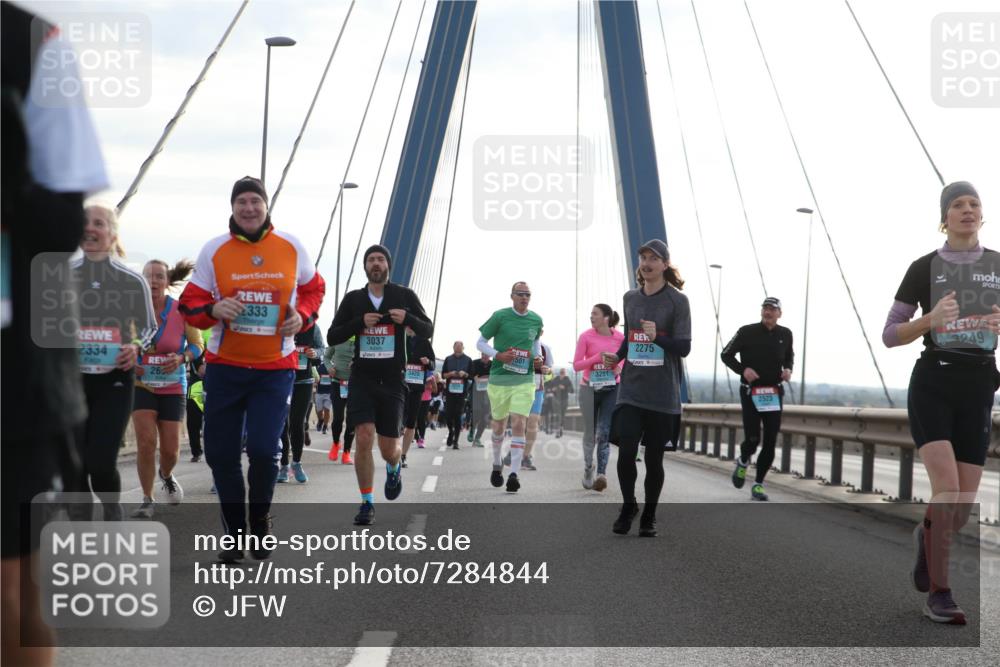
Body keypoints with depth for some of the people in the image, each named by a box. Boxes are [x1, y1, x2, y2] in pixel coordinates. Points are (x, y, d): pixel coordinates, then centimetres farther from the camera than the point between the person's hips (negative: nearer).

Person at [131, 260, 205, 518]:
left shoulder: (181, 311, -10)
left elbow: (197, 344, 0)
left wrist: (182, 358, -20)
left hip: (173, 387, 1)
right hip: (141, 384, -1)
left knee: (170, 449, 2)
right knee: (146, 442, -15)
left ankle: (166, 475, 39)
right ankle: (147, 500, 3)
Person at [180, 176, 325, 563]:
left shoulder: (291, 247, 1)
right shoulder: (214, 250, -1)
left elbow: (313, 288, 16)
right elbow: (190, 304, 1)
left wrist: (303, 316, -4)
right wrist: (214, 310, -20)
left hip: (275, 368, -1)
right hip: (225, 367, 1)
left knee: (264, 450, -11)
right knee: (221, 453, 4)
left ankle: (260, 519, 18)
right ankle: (235, 533, 24)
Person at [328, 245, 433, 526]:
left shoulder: (404, 295, 3)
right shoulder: (353, 298, 5)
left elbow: (427, 331, 5)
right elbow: (332, 337, 3)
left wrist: (407, 318, -16)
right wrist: (360, 321, -13)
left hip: (392, 380, 0)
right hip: (362, 378, 0)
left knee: (389, 449, 1)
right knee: (364, 439, -15)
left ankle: (394, 468, 40)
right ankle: (367, 503, 0)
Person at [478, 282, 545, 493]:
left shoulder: (536, 320, 4)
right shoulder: (500, 316, -6)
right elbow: (480, 343, 0)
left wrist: (538, 356, 3)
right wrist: (498, 355, -17)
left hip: (524, 380, 1)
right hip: (499, 378, -1)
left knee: (519, 424, -13)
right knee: (499, 424, 12)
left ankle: (514, 474, -15)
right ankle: (497, 464, 37)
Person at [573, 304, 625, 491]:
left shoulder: (619, 337, 0)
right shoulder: (585, 337, -4)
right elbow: (576, 365, -6)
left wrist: (619, 368, -8)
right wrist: (597, 358, -19)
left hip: (611, 389, 0)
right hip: (589, 388, 0)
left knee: (604, 432, -11)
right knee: (590, 433, 8)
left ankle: (601, 474, -15)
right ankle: (588, 470, 26)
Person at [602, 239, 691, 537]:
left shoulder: (677, 300, -4)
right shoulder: (630, 298, 10)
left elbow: (684, 347, -7)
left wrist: (657, 337, -24)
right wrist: (617, 357, 4)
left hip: (663, 395, -3)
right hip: (631, 391, 3)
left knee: (654, 458, 4)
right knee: (625, 451, -9)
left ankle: (649, 516, 23)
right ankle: (628, 506, 16)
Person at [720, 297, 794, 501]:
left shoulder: (785, 335, 5)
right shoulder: (747, 332, -6)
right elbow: (726, 355, 2)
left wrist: (788, 369, 2)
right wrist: (742, 369, -15)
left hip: (774, 394, 3)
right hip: (750, 392, -3)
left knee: (770, 442, -1)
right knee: (752, 439, -9)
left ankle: (758, 485, 11)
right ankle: (743, 462, 27)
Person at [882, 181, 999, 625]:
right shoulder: (924, 268, 3)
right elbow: (889, 335, 3)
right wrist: (931, 320, -16)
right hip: (932, 384, -3)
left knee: (963, 506, 2)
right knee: (947, 489, -20)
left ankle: (927, 536, 37)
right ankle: (938, 595, -7)